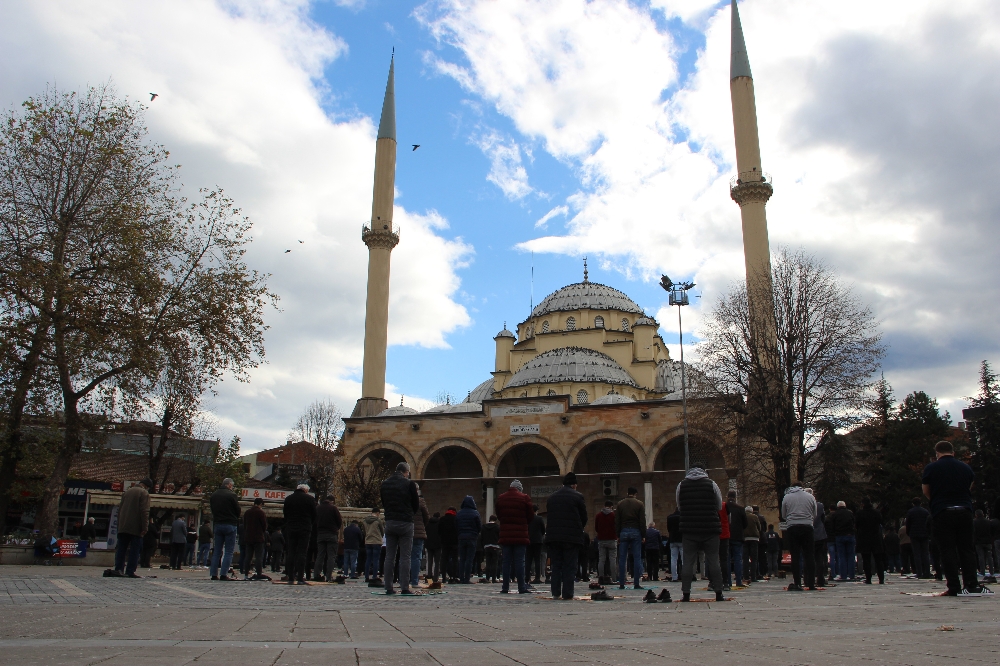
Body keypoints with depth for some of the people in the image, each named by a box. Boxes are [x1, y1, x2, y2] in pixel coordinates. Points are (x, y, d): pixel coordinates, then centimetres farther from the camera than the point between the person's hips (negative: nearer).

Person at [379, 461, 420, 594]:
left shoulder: (384, 484, 9)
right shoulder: (409, 484, -5)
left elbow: (383, 504, 15)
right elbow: (416, 506, 1)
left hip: (389, 523, 4)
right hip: (405, 523, -4)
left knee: (389, 556, 7)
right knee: (405, 557, -2)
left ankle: (388, 588, 7)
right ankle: (405, 588, -4)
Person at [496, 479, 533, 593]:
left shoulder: (500, 498, 7)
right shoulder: (524, 498, -4)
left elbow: (498, 516, 14)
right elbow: (531, 517, 1)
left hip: (505, 536, 3)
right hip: (520, 536, -3)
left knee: (506, 561, 7)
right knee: (519, 561, 0)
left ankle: (505, 587, 7)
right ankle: (521, 587, 0)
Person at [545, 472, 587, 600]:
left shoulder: (551, 497, 12)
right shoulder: (577, 496, -2)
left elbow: (550, 516, 13)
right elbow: (584, 517, 2)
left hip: (553, 536, 4)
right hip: (572, 537, -4)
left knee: (556, 566, 9)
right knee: (569, 566, 1)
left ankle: (556, 593, 6)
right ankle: (567, 594, -1)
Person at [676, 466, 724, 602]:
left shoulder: (681, 485, 4)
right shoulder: (711, 484, 0)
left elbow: (679, 508, 8)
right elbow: (719, 507, 7)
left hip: (689, 530, 1)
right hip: (710, 529, -1)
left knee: (688, 562, 4)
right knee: (713, 561, 6)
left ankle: (686, 594, 3)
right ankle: (718, 593, 7)